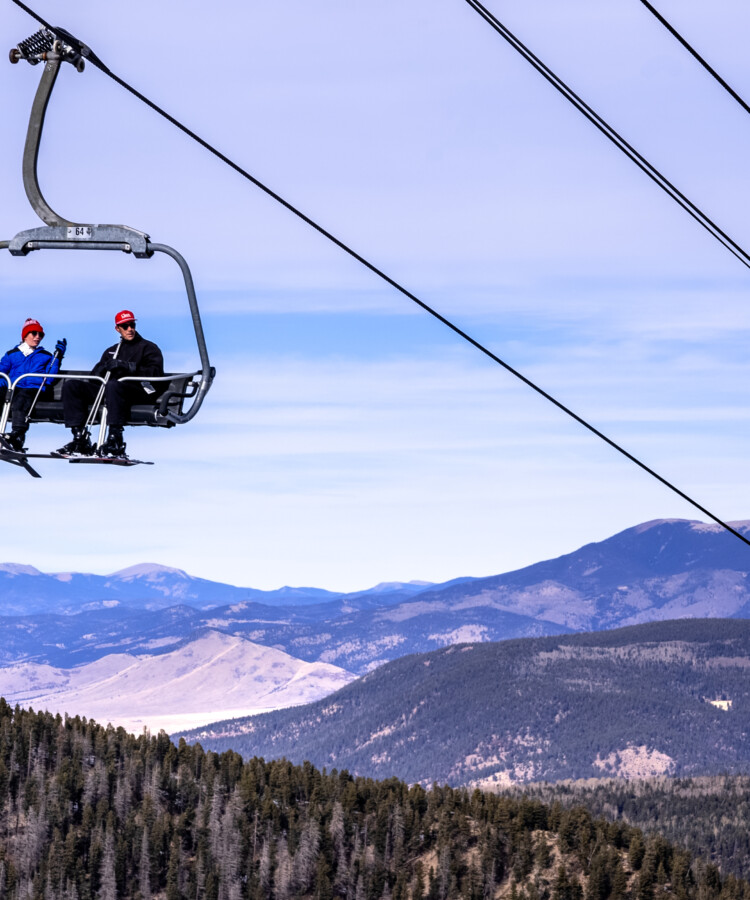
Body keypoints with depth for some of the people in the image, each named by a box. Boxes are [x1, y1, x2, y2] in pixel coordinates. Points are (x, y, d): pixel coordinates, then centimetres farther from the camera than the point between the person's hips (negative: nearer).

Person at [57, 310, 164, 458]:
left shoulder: (148, 348, 13)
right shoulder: (111, 351, 30)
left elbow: (155, 372, -5)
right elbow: (94, 374, 21)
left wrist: (130, 367, -15)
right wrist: (105, 367, -3)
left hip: (138, 389, -7)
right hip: (107, 390, 7)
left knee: (113, 385, -41)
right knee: (71, 386, -8)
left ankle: (115, 440, -44)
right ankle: (80, 439, -21)